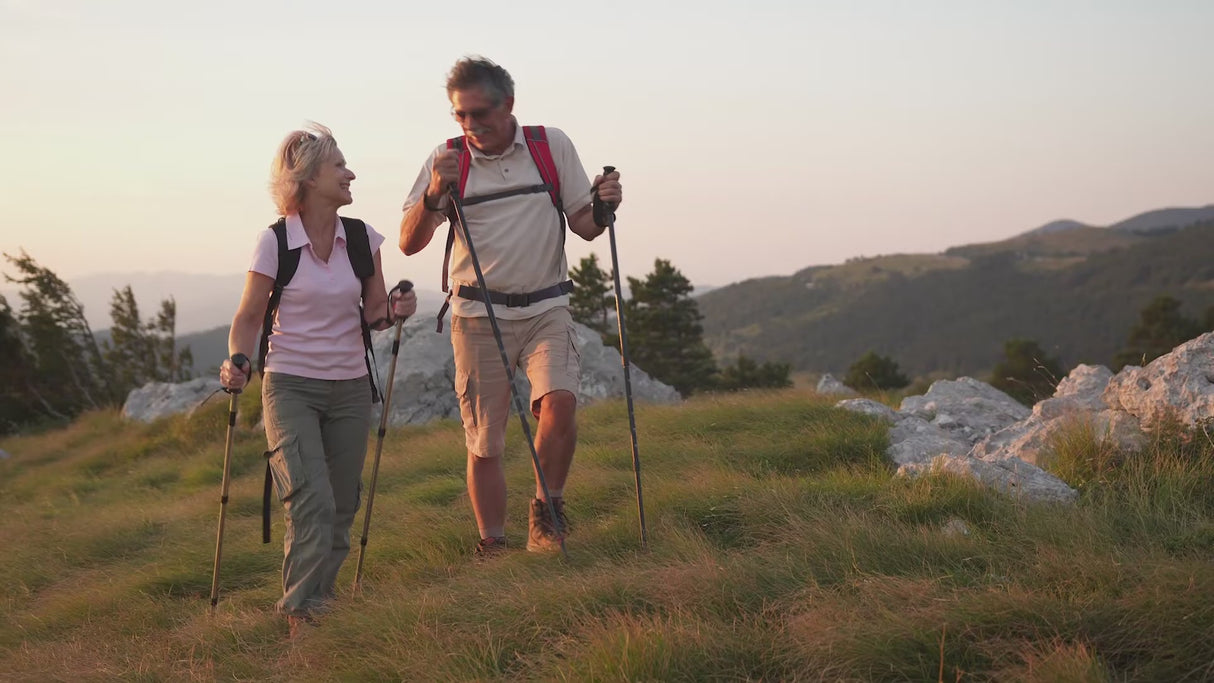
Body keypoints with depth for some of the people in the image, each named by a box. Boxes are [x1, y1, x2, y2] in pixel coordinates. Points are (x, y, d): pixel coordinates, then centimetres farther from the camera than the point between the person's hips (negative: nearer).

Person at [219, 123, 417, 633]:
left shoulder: (362, 239, 2)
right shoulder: (276, 242, -8)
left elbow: (373, 314, 10)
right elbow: (249, 317, -2)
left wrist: (394, 311, -13)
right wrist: (238, 361, -20)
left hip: (349, 389, 4)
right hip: (290, 386, -4)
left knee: (340, 510, 7)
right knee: (313, 502, -18)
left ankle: (317, 600, 22)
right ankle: (302, 612, -11)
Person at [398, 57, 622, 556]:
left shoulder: (552, 146, 3)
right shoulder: (448, 160, 1)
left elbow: (584, 226, 8)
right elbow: (409, 244, -3)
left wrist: (602, 207, -14)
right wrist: (434, 194, -20)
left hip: (546, 309, 0)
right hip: (478, 315, 0)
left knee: (559, 402, -24)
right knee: (484, 443, 0)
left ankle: (546, 510, -3)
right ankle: (492, 549, 14)